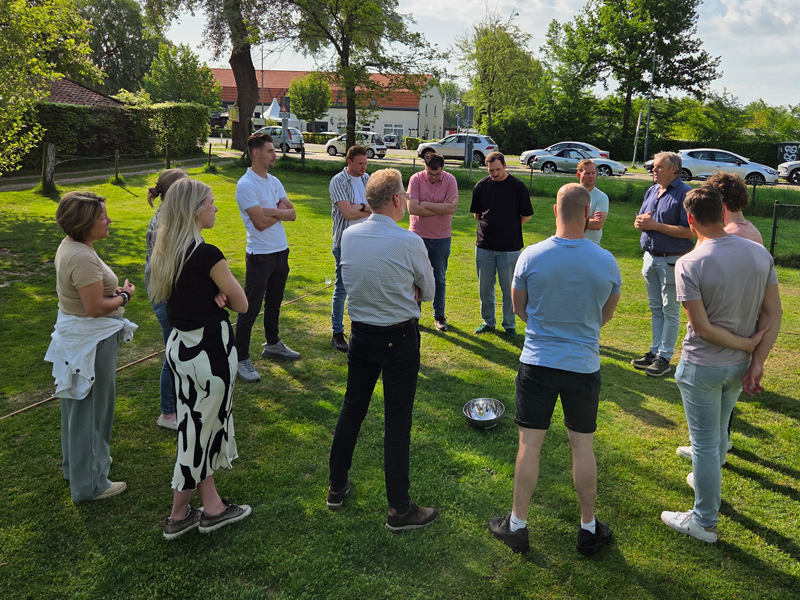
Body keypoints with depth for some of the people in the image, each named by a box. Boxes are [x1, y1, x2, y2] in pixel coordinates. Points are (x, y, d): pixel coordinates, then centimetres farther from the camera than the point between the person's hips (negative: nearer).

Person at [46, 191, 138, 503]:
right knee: (91, 408, 2)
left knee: (77, 403, 24)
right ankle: (89, 484, 16)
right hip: (91, 341, -11)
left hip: (74, 334, 11)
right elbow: (95, 307, -27)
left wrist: (115, 290, 4)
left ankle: (76, 464, 44)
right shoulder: (83, 258, -26)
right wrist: (125, 297, -10)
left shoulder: (69, 246, 6)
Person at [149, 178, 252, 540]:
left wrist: (211, 294, -4)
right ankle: (178, 516, 24)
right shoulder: (207, 255, -22)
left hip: (180, 345, 8)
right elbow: (242, 304, -13)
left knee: (197, 428, 18)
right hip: (210, 351, -8)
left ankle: (212, 507, 32)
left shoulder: (166, 252, 3)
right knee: (201, 431, 8)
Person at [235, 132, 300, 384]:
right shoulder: (246, 185, -15)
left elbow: (292, 213, 3)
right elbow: (260, 222, -21)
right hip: (260, 255, -8)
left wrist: (271, 210, -15)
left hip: (281, 252, 8)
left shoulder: (274, 182, 10)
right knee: (251, 308, -2)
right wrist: (280, 212, -5)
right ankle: (240, 359, 7)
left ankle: (273, 344, 37)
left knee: (274, 302, 21)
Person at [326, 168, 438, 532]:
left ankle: (337, 487, 34)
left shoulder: (348, 236, -2)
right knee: (397, 422, 3)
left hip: (360, 334, 5)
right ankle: (399, 509, 15)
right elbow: (427, 292, -3)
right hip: (400, 336, -5)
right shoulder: (409, 243, -17)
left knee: (352, 408, 20)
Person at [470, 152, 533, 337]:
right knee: (485, 288, 10)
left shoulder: (518, 187, -4)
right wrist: (489, 227, 7)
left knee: (509, 289, 5)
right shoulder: (481, 186, 3)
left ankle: (509, 325, 18)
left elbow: (526, 215, 5)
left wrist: (511, 228, 2)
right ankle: (488, 322, 26)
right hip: (484, 245, 3)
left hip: (510, 247, -2)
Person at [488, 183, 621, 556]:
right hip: (584, 367, 1)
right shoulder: (606, 262, -7)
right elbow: (606, 315, 9)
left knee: (529, 445, 8)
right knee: (583, 446, 13)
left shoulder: (531, 256, -12)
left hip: (537, 363, -1)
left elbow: (519, 308, 3)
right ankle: (588, 529, 28)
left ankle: (517, 525, 20)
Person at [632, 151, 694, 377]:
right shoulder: (652, 191, 11)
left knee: (670, 310, 2)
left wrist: (655, 225, -20)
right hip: (650, 257, 8)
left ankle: (664, 357, 8)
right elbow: (639, 221, 17)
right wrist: (640, 222, -8)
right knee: (655, 308, 15)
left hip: (672, 260, -8)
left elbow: (689, 231, -21)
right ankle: (655, 351, 25)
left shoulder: (685, 193, -14)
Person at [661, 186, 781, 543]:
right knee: (719, 431, 28)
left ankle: (705, 522, 21)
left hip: (702, 368, -6)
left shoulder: (689, 264, -22)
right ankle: (707, 481, 52)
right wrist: (757, 363, -3)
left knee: (704, 443, 7)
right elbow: (773, 315, -4)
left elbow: (702, 328, -21)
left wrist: (747, 344, -8)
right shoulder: (760, 253, -5)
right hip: (740, 366, 6)